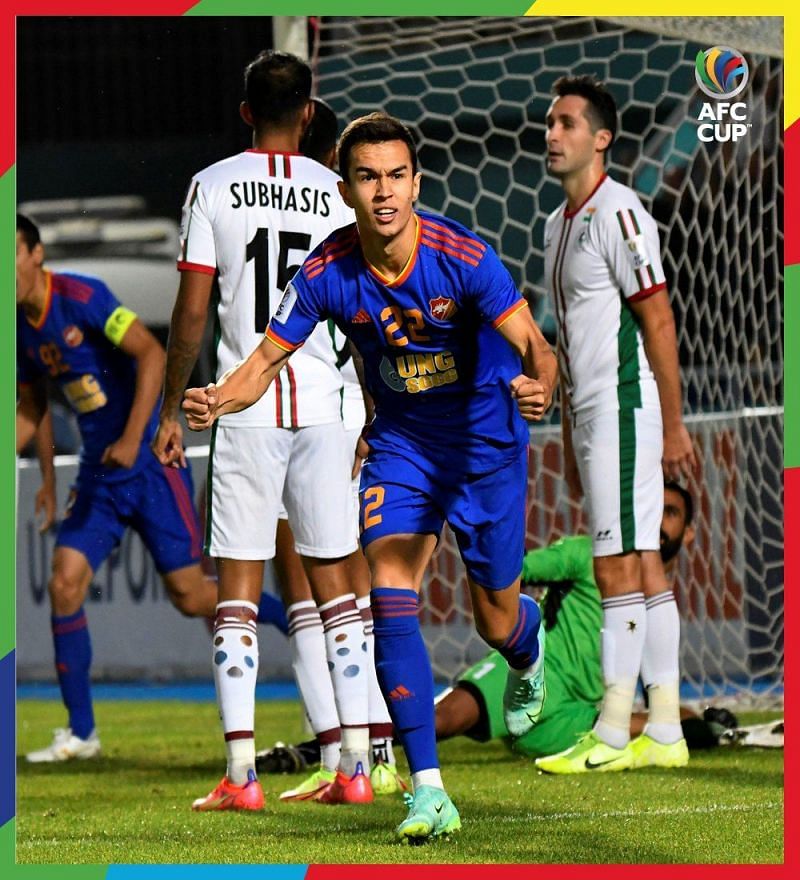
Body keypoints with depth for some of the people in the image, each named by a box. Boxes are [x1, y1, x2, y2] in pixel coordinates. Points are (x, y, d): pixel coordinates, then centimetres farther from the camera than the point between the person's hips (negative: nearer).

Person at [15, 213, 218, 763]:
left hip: (149, 457, -6)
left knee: (189, 596, -6)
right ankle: (81, 732, 1)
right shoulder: (19, 328, 6)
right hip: (98, 471, 7)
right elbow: (32, 408, 19)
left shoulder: (81, 297, -16)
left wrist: (133, 439, -26)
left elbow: (151, 353, -20)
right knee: (65, 583, -6)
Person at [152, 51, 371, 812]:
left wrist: (170, 411, 5)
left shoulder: (213, 187, 0)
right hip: (322, 405, 2)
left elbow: (191, 310, -3)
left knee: (238, 590, 0)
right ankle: (355, 763, 6)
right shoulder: (337, 193, 5)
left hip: (245, 407, -2)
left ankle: (240, 772, -5)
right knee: (332, 584, 8)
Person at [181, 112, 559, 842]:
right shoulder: (327, 274, -16)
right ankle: (429, 789, -18)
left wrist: (539, 384, -51)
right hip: (400, 440, 2)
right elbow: (269, 358, -8)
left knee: (497, 621, 7)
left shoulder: (463, 258, -25)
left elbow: (533, 345, -27)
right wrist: (218, 399, -29)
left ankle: (530, 651, 50)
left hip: (485, 439, -2)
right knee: (390, 596, -18)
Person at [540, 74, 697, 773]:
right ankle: (665, 732, 8)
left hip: (625, 406, -9)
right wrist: (571, 437, 22)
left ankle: (613, 734, -10)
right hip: (590, 413, 9)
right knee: (641, 565, 8)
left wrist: (673, 426, -15)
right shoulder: (559, 223, 18)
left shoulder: (617, 211, -11)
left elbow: (658, 320, -13)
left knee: (620, 564, -10)